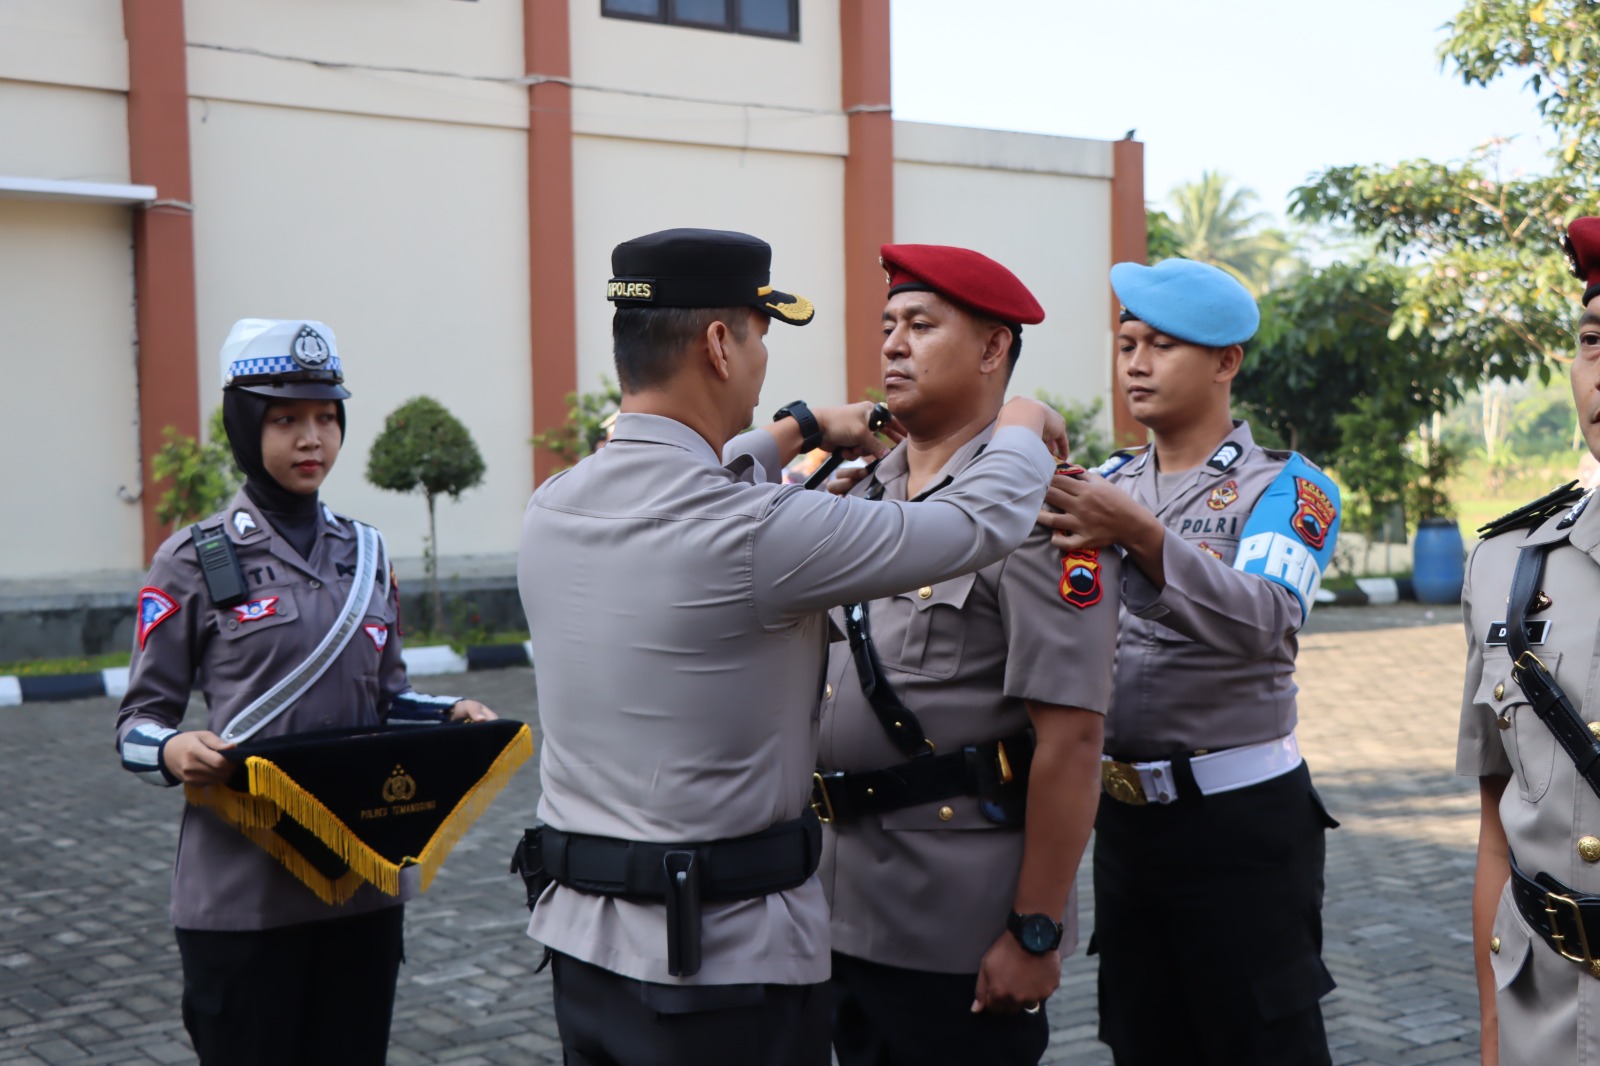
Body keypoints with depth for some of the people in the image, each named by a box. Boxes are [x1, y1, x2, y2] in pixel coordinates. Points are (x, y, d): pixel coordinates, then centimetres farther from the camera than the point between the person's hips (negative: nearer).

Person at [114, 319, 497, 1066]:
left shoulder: (365, 554, 11)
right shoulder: (195, 561, -3)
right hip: (243, 893, -4)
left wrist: (449, 715, -2)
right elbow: (140, 721, -1)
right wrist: (176, 751, -23)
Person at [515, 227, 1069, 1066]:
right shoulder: (756, 534, -22)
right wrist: (1023, 426, 9)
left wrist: (803, 429, 31)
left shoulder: (552, 510, 0)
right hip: (725, 956, -7)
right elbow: (981, 523, -12)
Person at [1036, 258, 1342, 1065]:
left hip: (1240, 818, -5)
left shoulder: (1286, 487, -6)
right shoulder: (1107, 483, 10)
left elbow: (1262, 621, -24)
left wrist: (1141, 538, -38)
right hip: (1122, 812, 5)